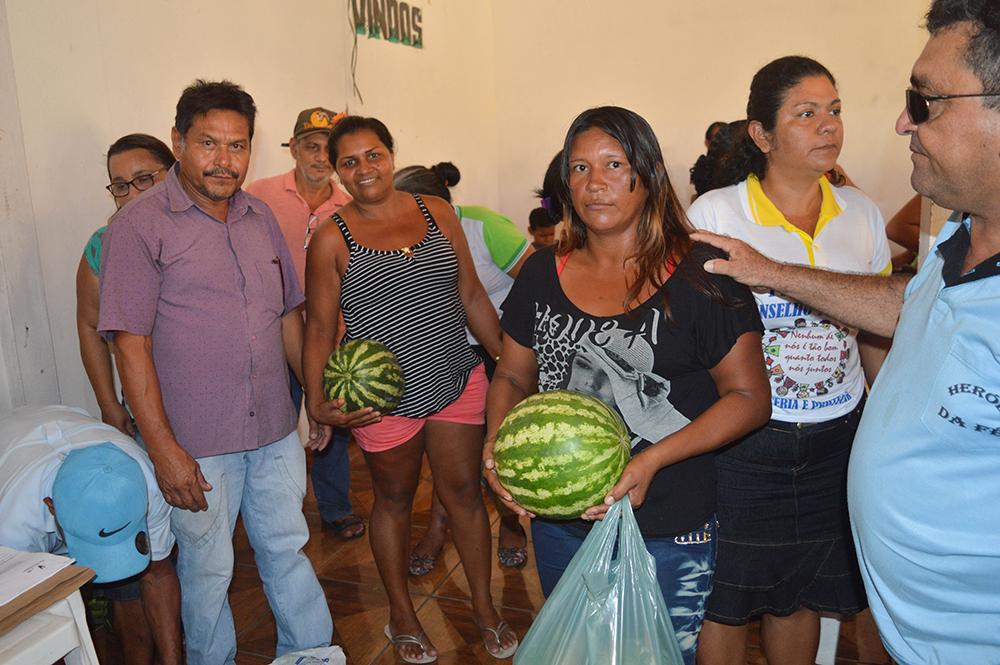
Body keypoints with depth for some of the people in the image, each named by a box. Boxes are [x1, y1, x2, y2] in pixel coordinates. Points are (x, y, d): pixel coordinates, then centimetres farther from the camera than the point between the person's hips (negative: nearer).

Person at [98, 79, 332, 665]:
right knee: (207, 567, 13)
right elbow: (131, 343, -12)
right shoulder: (141, 226, -10)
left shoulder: (261, 217, 7)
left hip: (276, 429, 5)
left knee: (288, 549, 17)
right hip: (196, 442, -4)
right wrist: (163, 449, -15)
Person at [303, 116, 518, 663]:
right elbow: (319, 328, -3)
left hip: (458, 382, 3)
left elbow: (472, 295, 8)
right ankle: (402, 615, 35)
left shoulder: (437, 212, 4)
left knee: (464, 492, 12)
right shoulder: (332, 239, -5)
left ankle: (484, 608, 32)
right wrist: (318, 402, -14)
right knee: (394, 499, 15)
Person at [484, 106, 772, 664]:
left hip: (669, 534, -4)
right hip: (558, 523, 5)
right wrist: (496, 447, -11)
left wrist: (652, 460, -22)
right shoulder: (544, 274, 1)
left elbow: (750, 397, -11)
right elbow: (513, 378, 9)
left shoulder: (699, 277, -12)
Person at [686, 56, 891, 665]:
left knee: (800, 596, 19)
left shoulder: (862, 215, 2)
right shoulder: (714, 213, -11)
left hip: (837, 438, 4)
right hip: (740, 439, -3)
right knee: (726, 602, 12)